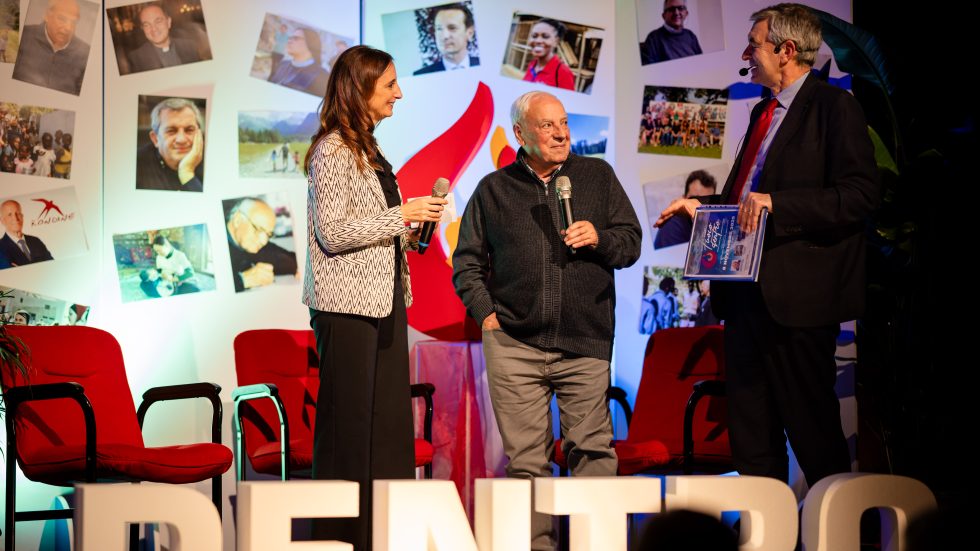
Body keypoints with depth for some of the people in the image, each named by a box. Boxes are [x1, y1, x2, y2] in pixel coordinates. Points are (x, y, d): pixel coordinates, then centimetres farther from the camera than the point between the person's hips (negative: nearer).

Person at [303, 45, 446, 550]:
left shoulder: (368, 150, 16)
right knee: (348, 428, -5)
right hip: (347, 306, -9)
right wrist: (402, 216, -15)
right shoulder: (332, 151, -11)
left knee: (390, 423, 7)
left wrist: (410, 234, 7)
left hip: (383, 300, 9)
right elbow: (333, 232, -18)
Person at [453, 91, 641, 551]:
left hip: (585, 342, 0)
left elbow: (631, 243, 12)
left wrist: (599, 239, -8)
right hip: (514, 344, 0)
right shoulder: (493, 189, 11)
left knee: (592, 449, -4)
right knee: (525, 458, -1)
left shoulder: (597, 176, 11)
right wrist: (485, 313, 2)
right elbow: (466, 262, 14)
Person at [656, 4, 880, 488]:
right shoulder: (765, 112, 20)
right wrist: (700, 206, 13)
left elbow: (860, 194, -18)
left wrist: (775, 203, -23)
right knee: (750, 431, 11)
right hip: (747, 290, 9)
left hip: (797, 293, -9)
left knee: (811, 427, -3)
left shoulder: (833, 107, -8)